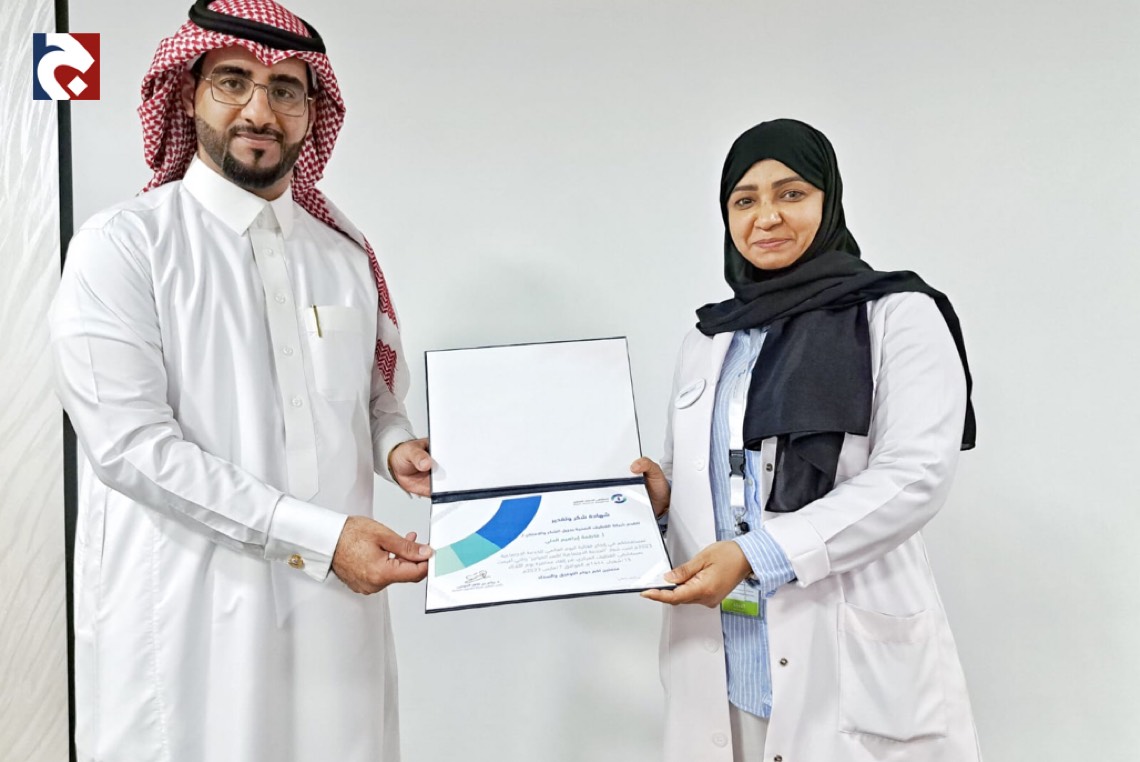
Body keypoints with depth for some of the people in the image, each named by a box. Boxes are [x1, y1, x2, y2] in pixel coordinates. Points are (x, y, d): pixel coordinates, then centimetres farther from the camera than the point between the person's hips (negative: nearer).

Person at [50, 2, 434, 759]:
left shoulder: (346, 252, 9)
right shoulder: (122, 245, -7)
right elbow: (130, 442, -15)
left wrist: (397, 447, -5)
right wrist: (318, 534, -20)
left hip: (332, 605, 4)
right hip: (187, 616, -4)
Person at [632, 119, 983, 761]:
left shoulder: (897, 314, -1)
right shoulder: (709, 338, 15)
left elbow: (915, 474, -12)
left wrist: (755, 555, -19)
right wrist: (662, 493, -5)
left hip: (851, 656, -4)